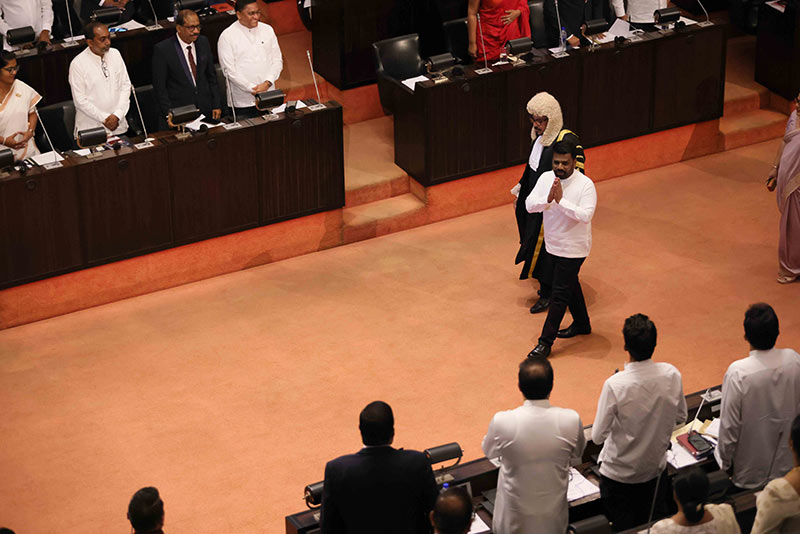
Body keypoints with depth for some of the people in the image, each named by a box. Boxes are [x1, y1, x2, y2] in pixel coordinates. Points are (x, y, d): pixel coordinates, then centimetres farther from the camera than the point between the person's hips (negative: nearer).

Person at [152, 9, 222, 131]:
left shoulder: (203, 42, 4)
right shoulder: (162, 50, -11)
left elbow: (211, 76, 11)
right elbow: (159, 86, -8)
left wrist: (216, 105, 7)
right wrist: (169, 113, -13)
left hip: (205, 110, 4)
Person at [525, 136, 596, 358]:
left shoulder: (585, 185, -19)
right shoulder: (546, 178, -3)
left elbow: (585, 215, -30)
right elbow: (529, 205, -10)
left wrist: (561, 201, -34)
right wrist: (548, 199, -29)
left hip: (573, 248, -7)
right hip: (553, 245, 7)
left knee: (559, 294, -3)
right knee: (570, 284, 23)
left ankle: (546, 342, 2)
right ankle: (582, 324, 44)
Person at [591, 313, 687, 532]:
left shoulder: (615, 385, -31)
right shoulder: (671, 375, -19)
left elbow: (598, 436, -20)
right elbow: (680, 418, -2)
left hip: (619, 472, -4)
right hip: (655, 468, 4)